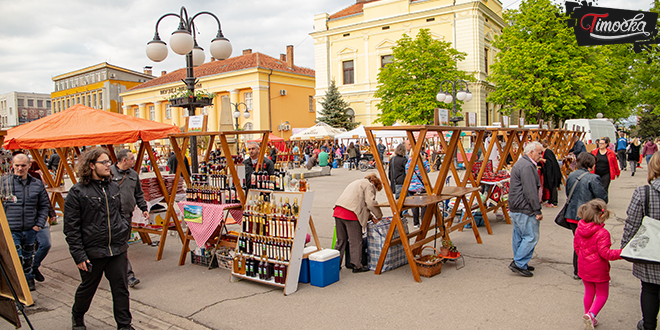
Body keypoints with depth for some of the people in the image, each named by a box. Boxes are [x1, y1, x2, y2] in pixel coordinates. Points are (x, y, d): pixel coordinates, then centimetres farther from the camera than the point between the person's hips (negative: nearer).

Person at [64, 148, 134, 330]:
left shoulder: (114, 187, 7)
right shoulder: (77, 192, -9)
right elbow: (71, 228, -9)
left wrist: (124, 229, 9)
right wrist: (78, 255, -11)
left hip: (118, 250, 4)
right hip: (92, 252, -4)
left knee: (121, 288, 6)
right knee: (87, 288, 16)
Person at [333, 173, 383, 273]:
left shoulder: (357, 183, 32)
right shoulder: (369, 185, 4)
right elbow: (370, 203, -9)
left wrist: (371, 217, 24)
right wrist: (379, 215, 6)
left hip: (338, 211, 8)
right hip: (350, 214, -8)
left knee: (341, 240, 17)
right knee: (355, 241, 3)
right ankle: (357, 266, 11)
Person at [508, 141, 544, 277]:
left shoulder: (521, 163, 17)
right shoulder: (527, 167, -18)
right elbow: (530, 192, -22)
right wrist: (538, 211, -18)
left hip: (516, 208, 11)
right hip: (524, 210, -11)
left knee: (519, 236, 15)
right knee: (531, 237, -4)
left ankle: (519, 264, 24)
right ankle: (519, 263, 0)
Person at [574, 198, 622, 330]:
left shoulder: (579, 229, -4)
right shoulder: (602, 233, -24)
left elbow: (576, 245, 7)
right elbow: (605, 252, -25)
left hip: (584, 268, 6)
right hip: (598, 270, -6)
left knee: (589, 292, 20)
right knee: (602, 294, 12)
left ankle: (588, 316, 28)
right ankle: (591, 315, -5)